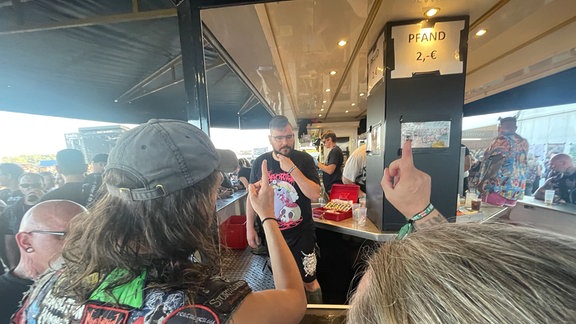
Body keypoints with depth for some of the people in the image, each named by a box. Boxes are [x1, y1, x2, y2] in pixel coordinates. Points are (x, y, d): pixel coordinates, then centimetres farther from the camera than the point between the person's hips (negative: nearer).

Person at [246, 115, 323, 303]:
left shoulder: (304, 160, -11)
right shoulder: (260, 163, -4)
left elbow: (315, 194, -20)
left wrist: (292, 169, -28)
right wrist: (250, 228, 3)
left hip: (301, 233, -2)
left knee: (309, 281, 11)